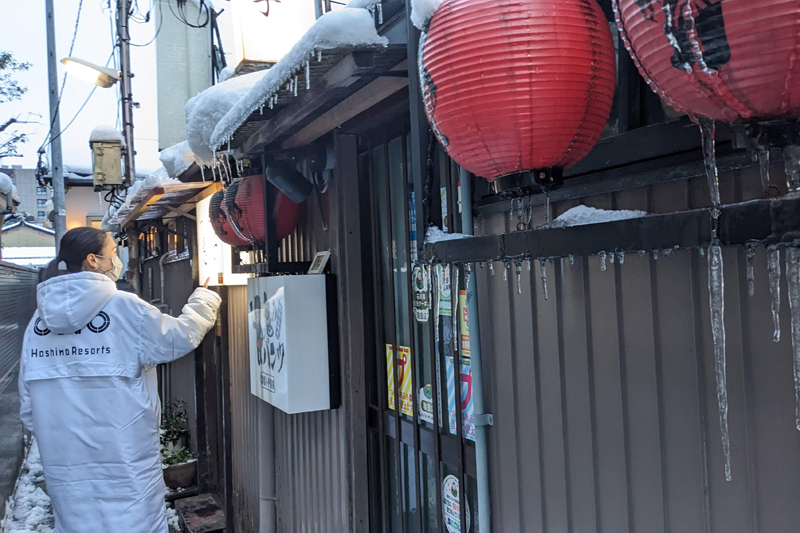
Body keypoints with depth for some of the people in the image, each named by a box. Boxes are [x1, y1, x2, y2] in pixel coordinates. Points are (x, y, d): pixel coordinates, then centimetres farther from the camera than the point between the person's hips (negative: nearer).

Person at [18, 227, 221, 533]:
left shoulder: (39, 318, 3)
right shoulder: (123, 307, -12)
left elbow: (29, 405, 7)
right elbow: (178, 338, 0)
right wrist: (204, 300, 16)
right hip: (124, 459, -5)